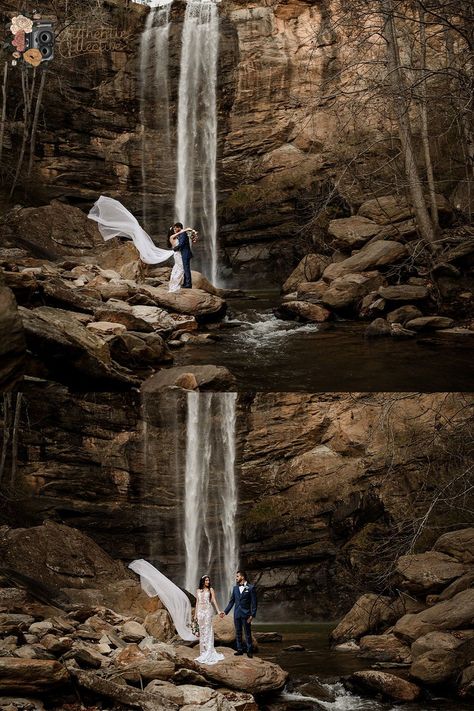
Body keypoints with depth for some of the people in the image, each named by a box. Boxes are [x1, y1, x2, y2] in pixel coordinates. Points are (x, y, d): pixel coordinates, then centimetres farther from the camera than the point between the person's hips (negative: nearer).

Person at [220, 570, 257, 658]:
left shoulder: (251, 588, -5)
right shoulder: (235, 588, 10)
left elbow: (254, 603, -7)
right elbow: (231, 601, 13)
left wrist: (252, 615, -12)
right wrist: (225, 612, 7)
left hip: (246, 614, -5)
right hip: (237, 614, 5)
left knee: (248, 633, 0)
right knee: (238, 633, 8)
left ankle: (249, 651, 7)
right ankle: (239, 649, 15)